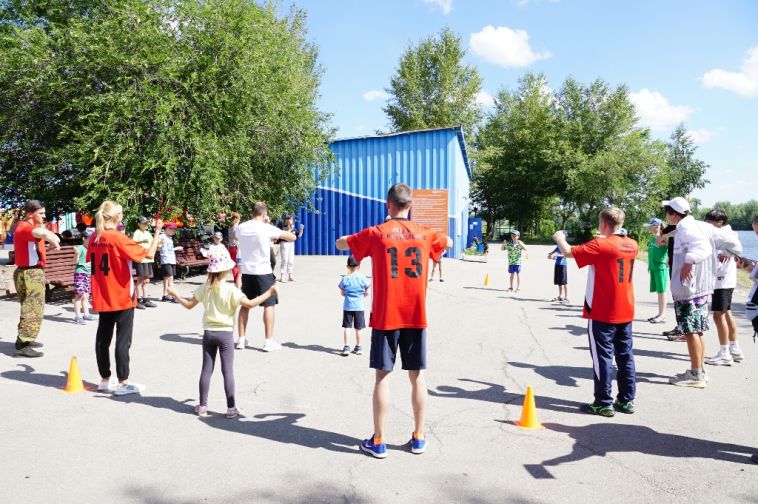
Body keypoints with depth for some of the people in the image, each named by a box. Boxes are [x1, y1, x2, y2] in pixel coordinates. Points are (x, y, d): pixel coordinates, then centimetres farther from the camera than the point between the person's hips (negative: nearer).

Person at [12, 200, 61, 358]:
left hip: (31, 272, 11)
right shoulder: (25, 227, -18)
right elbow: (45, 234, -37)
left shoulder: (26, 227, 15)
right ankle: (22, 346, -10)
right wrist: (55, 242, -23)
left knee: (30, 309, 21)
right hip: (30, 273, -11)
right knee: (33, 310, -10)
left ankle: (26, 340, 31)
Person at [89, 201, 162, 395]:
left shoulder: (94, 238, 3)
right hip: (122, 297, -7)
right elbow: (149, 253, -19)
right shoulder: (119, 238, -17)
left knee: (103, 338, 12)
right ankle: (123, 383, 5)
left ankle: (105, 380, 23)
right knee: (123, 340, 0)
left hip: (102, 298, 7)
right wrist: (157, 232, -8)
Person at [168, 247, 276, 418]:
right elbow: (250, 303, -19)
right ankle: (231, 408, 5)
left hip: (208, 333, 4)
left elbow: (189, 305, 7)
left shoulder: (204, 288, -1)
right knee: (228, 370, 1)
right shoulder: (230, 290, -15)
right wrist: (269, 293, -12)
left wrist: (175, 295, 23)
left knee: (206, 369, 11)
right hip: (225, 333, -4)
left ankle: (202, 406, 17)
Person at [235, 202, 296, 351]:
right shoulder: (268, 228, -12)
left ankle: (241, 339, 18)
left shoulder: (241, 228, 3)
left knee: (245, 305, 14)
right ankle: (269, 341, 3)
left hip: (246, 271, 5)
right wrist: (277, 236, 16)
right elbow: (292, 237, -5)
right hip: (263, 272, -5)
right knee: (269, 305, 3)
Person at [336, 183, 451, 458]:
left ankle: (378, 442, 10)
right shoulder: (424, 233, 3)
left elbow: (340, 243, 10)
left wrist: (355, 237, 29)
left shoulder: (376, 233, -5)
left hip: (385, 317, -2)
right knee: (417, 376, 11)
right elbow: (448, 242, 25)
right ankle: (418, 438, 21)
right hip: (416, 317, 3)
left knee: (382, 376, 3)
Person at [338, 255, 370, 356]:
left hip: (347, 306, 0)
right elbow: (367, 293, 0)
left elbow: (342, 293, 3)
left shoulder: (345, 279, -4)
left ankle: (346, 347, 6)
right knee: (358, 328, 9)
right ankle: (358, 347, 19)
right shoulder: (362, 278, -6)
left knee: (346, 327, 6)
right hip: (359, 306, 0)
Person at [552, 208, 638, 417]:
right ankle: (626, 400, 19)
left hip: (602, 313, -6)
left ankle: (604, 403, 4)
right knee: (625, 356, 12)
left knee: (603, 356, 0)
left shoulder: (600, 245, -15)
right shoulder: (632, 245, 5)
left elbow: (569, 252, -16)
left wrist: (559, 238, 2)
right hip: (626, 312, 7)